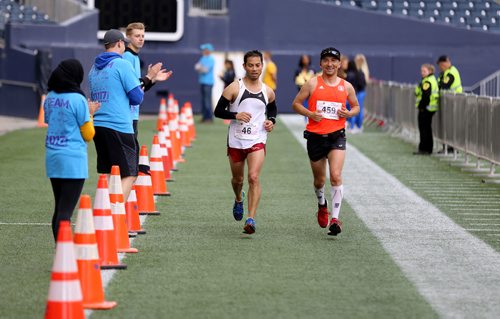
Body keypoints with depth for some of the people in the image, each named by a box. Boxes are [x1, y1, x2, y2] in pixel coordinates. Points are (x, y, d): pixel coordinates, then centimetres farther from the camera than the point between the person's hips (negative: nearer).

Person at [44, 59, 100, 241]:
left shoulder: (49, 98, 8)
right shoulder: (78, 99, -10)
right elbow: (88, 135, -5)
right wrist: (90, 114, 10)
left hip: (52, 158, 6)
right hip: (73, 161, -6)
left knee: (59, 208, 15)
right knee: (66, 211, -8)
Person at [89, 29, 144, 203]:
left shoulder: (95, 67, 15)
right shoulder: (122, 64, -7)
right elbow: (137, 98, -10)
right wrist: (141, 89, 13)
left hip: (97, 124, 7)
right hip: (119, 127, -7)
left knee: (106, 174, 16)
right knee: (129, 174, -6)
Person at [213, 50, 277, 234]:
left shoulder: (267, 92, 5)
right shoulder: (234, 88, -5)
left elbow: (272, 109, 25)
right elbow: (218, 111, -5)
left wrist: (271, 121, 4)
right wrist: (235, 115, -21)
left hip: (257, 140, 0)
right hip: (236, 141, 0)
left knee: (253, 177, -18)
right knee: (237, 179, 16)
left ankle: (251, 219, -19)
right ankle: (239, 200, 52)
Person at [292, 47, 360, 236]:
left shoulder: (346, 86, 6)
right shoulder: (312, 84, 1)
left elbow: (356, 106, 20)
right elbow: (296, 104, 4)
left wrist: (349, 113, -3)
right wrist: (310, 114, -13)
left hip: (337, 135, 0)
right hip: (315, 136, 0)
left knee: (336, 176, -17)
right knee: (319, 180, 12)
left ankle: (335, 218, -14)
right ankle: (322, 205, 44)